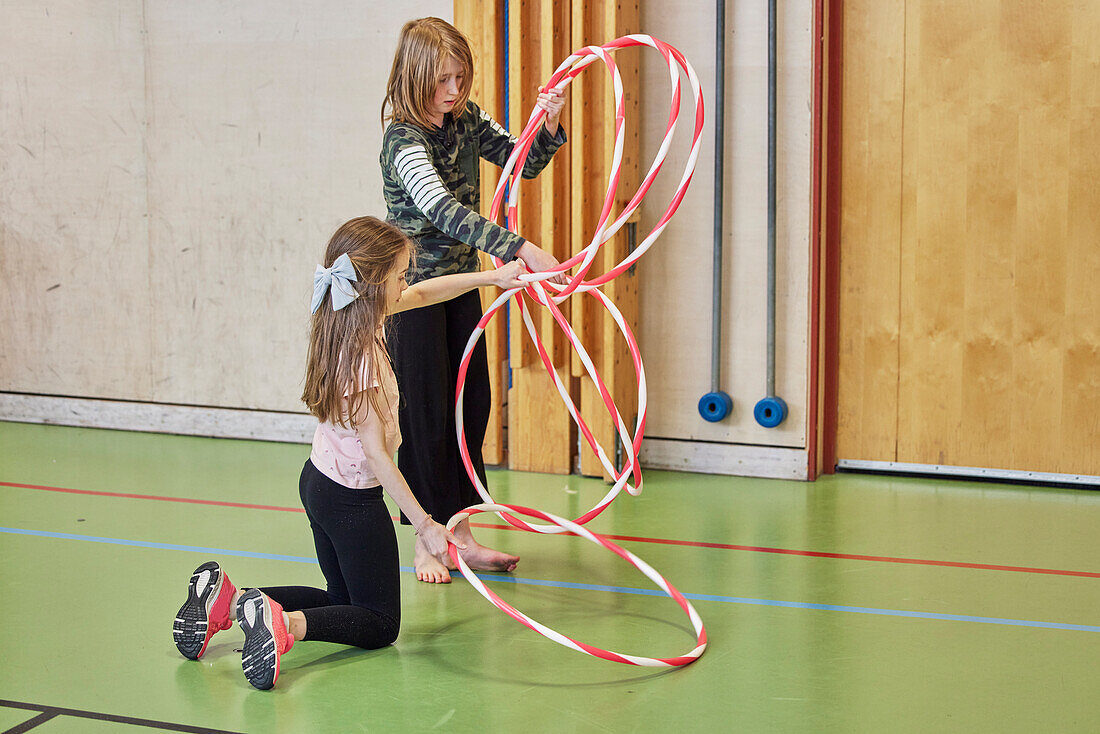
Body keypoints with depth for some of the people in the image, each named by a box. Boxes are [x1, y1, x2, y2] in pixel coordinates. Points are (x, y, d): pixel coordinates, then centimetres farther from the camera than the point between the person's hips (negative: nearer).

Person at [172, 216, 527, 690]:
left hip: (318, 482, 9)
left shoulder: (353, 315, -3)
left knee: (345, 601, 23)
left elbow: (422, 294, 16)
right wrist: (424, 525, -21)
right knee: (379, 624, 4)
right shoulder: (364, 355, -28)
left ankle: (230, 597, 6)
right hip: (354, 499, -9)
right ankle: (285, 623, -21)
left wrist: (491, 277, 14)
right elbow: (375, 453, -26)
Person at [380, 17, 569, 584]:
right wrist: (521, 249, -44)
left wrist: (548, 126, -13)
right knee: (426, 412, -1)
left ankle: (460, 534, 19)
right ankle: (426, 542, 11)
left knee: (472, 404, 9)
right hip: (415, 287, -7)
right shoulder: (402, 139, -22)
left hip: (462, 281, 7)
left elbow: (524, 163, 10)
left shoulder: (467, 121, 2)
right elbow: (443, 210, -35)